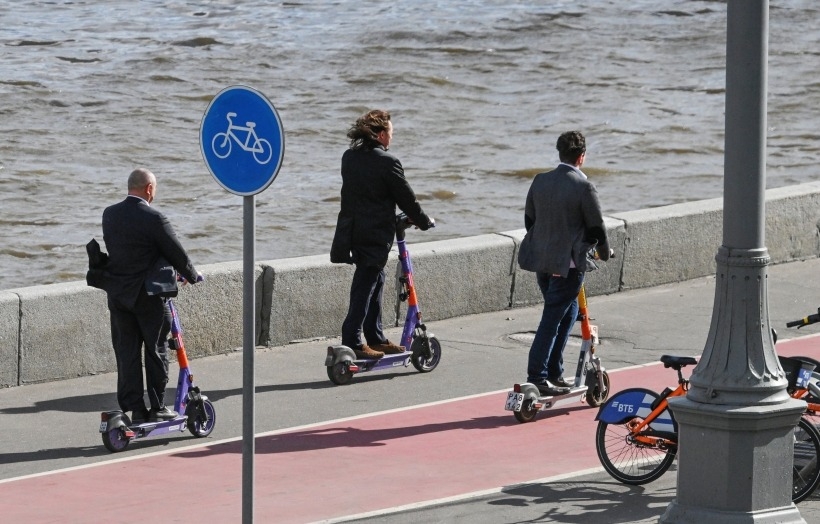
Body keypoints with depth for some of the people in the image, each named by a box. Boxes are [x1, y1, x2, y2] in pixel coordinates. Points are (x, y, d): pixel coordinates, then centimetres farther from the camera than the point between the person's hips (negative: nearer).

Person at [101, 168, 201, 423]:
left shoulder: (109, 215, 2)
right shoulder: (153, 218, -17)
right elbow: (176, 253, -11)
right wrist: (192, 275, 10)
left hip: (117, 294, 5)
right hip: (148, 295, -5)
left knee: (126, 352, 8)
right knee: (156, 351, 7)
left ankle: (135, 409, 8)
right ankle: (158, 407, 11)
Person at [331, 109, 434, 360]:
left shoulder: (349, 157, 8)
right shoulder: (387, 162, -15)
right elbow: (406, 197, -8)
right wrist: (424, 221, 9)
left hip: (352, 228, 8)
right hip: (375, 233, -8)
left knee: (375, 281, 18)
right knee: (365, 285, -4)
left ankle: (375, 338, 22)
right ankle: (353, 342, -4)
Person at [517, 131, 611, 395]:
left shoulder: (540, 181, 3)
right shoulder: (584, 187, -15)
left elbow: (529, 219, 11)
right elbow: (596, 227, -8)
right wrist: (604, 253, 11)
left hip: (540, 259, 7)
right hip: (568, 263, -7)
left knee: (568, 310, 21)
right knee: (552, 319, -2)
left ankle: (553, 373, 21)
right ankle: (537, 378, -2)